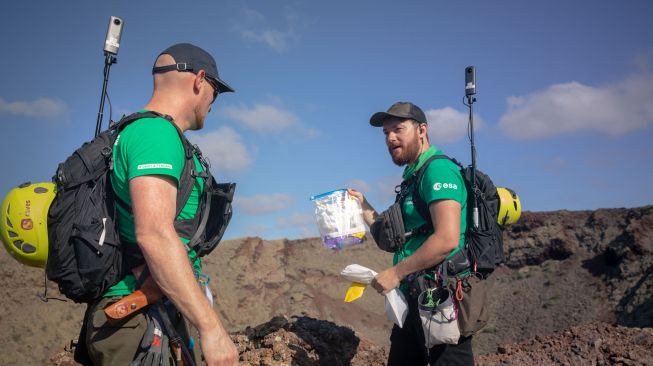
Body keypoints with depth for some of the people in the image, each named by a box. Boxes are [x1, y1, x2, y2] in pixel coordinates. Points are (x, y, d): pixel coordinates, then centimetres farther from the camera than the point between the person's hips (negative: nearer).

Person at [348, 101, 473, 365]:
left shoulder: (438, 169, -13)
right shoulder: (412, 177, 17)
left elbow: (447, 240, -25)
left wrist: (396, 273, -17)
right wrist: (363, 208, 14)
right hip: (414, 298, 10)